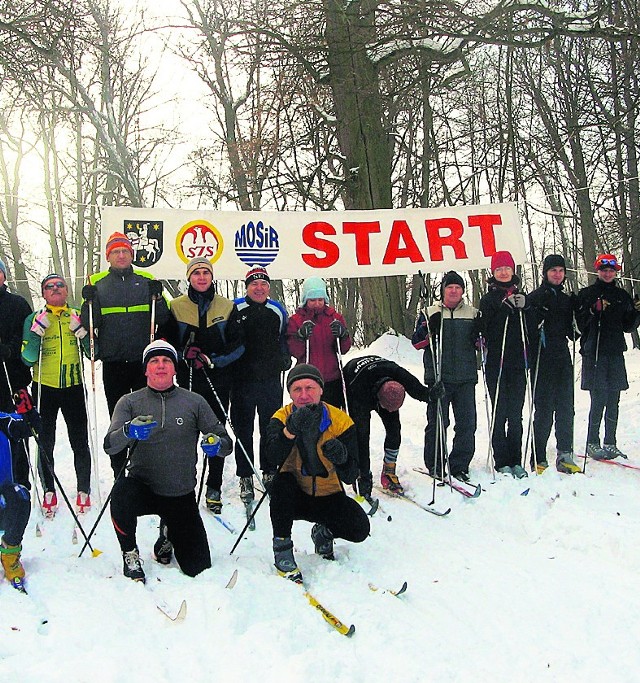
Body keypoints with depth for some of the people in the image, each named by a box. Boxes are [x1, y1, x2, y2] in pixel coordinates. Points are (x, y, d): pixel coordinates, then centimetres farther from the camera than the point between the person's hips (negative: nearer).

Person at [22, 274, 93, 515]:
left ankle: (83, 491, 15)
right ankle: (49, 492, 18)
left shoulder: (78, 317, 5)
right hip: (44, 389, 0)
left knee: (80, 442, 3)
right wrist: (38, 330, -16)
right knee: (45, 442, 5)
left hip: (74, 387, 0)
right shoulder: (34, 320, 2)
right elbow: (28, 359, -6)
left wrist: (80, 330, -11)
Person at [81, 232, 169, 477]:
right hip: (113, 362, 0)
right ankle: (119, 473, 18)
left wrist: (157, 296, -11)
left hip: (144, 360, 0)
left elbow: (162, 319, 4)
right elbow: (89, 324, 2)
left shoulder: (146, 281, 7)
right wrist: (90, 301, -14)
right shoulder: (97, 283, 7)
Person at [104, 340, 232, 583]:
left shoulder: (194, 402, -1)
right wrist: (129, 431, -35)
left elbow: (225, 442, 0)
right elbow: (110, 446, -13)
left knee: (198, 568, 2)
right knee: (122, 491, -36)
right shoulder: (130, 402, -1)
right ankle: (130, 555, -8)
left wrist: (217, 444, -25)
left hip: (182, 496, 1)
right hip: (143, 487, -1)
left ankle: (168, 533, 35)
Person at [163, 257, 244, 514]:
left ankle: (214, 489, 14)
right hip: (187, 379, 0)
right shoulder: (176, 306, 4)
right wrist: (185, 353, -15)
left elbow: (238, 344, 2)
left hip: (218, 380, 1)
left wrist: (212, 360, -12)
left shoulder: (227, 307, 4)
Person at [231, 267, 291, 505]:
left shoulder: (277, 311, 10)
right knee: (243, 431, 4)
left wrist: (285, 359, 6)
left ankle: (270, 474, 21)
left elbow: (285, 339, 20)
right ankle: (246, 478, 13)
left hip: (271, 380, 3)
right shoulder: (234, 309, 0)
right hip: (242, 380, -2)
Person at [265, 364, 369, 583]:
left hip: (329, 497, 1)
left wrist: (341, 457, -38)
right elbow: (273, 459, -32)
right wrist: (290, 430, -48)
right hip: (294, 497, -1)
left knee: (359, 529, -21)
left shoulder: (341, 421, -12)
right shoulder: (281, 418, -12)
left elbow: (350, 477, -15)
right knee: (282, 481, -33)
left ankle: (324, 533, 14)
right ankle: (282, 547, -15)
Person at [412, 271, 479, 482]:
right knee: (437, 423, -1)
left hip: (466, 377, 2)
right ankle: (435, 465, 11)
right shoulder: (430, 313, 7)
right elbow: (417, 342, 2)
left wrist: (481, 335, -4)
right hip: (438, 378, -2)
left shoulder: (473, 314, 13)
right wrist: (429, 328, -16)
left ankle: (460, 465, 14)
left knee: (467, 423, 2)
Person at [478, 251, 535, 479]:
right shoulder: (488, 299, 3)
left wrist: (523, 308, -8)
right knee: (500, 413, -3)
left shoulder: (521, 297, 15)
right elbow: (485, 331, -8)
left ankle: (516, 460, 12)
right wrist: (506, 307, -15)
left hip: (518, 364, 3)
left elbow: (531, 329, 7)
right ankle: (502, 462, 4)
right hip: (496, 364, -3)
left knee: (516, 414, 5)